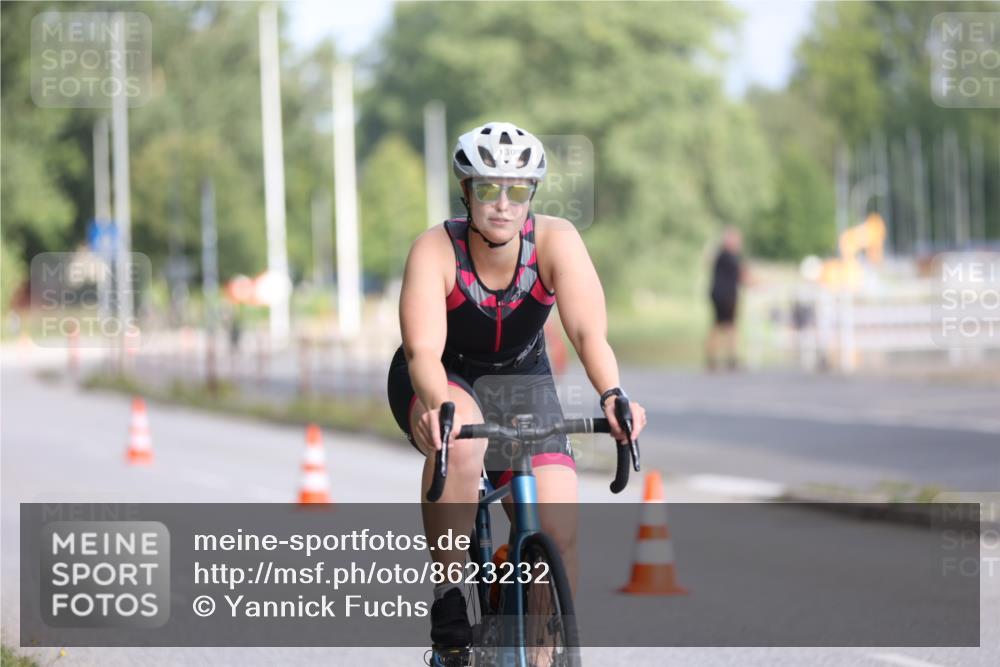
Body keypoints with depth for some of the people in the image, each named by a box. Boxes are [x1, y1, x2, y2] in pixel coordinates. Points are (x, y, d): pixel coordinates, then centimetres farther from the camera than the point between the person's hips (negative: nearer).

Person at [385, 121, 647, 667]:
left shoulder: (555, 240, -22)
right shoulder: (435, 250, -26)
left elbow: (589, 332, -32)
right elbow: (423, 349, -37)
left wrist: (612, 395, -52)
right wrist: (437, 406, -58)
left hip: (521, 381, 2)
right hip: (442, 381, -2)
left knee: (559, 538, -15)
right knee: (461, 442, -38)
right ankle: (447, 609, -25)